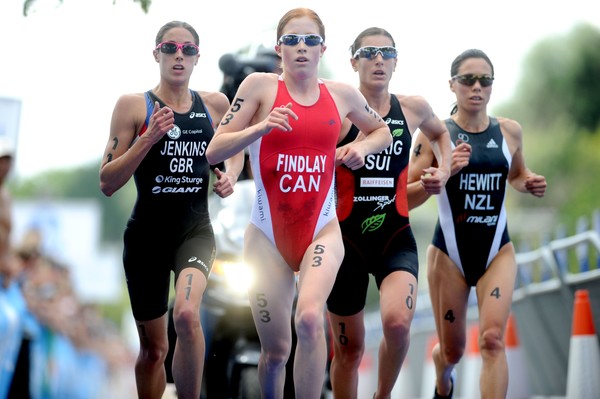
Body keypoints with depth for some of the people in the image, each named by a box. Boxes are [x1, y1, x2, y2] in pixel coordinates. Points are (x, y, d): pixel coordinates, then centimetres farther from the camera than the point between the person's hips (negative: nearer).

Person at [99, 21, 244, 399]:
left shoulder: (215, 104, 3)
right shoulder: (134, 105, -4)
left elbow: (235, 149, 24)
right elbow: (108, 182, -7)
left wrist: (230, 175, 2)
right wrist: (148, 138, -19)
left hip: (196, 229, 0)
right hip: (147, 234, 0)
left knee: (187, 314, -29)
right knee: (153, 348, 8)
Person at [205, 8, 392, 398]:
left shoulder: (342, 94, 4)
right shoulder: (261, 86, -4)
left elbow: (383, 131, 24)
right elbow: (214, 151, -7)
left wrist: (363, 147, 2)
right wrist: (260, 127, -23)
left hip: (322, 231, 1)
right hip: (268, 235, -1)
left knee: (309, 317, -28)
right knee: (276, 349, 3)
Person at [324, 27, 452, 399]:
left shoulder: (413, 108, 5)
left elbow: (440, 132, 28)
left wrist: (444, 169, 12)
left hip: (396, 238, 1)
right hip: (347, 238, -1)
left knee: (398, 322, -25)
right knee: (349, 348, 8)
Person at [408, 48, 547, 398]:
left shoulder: (510, 132, 1)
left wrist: (530, 184, -2)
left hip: (498, 251, 1)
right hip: (450, 252, -1)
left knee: (493, 338, -20)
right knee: (452, 352, 11)